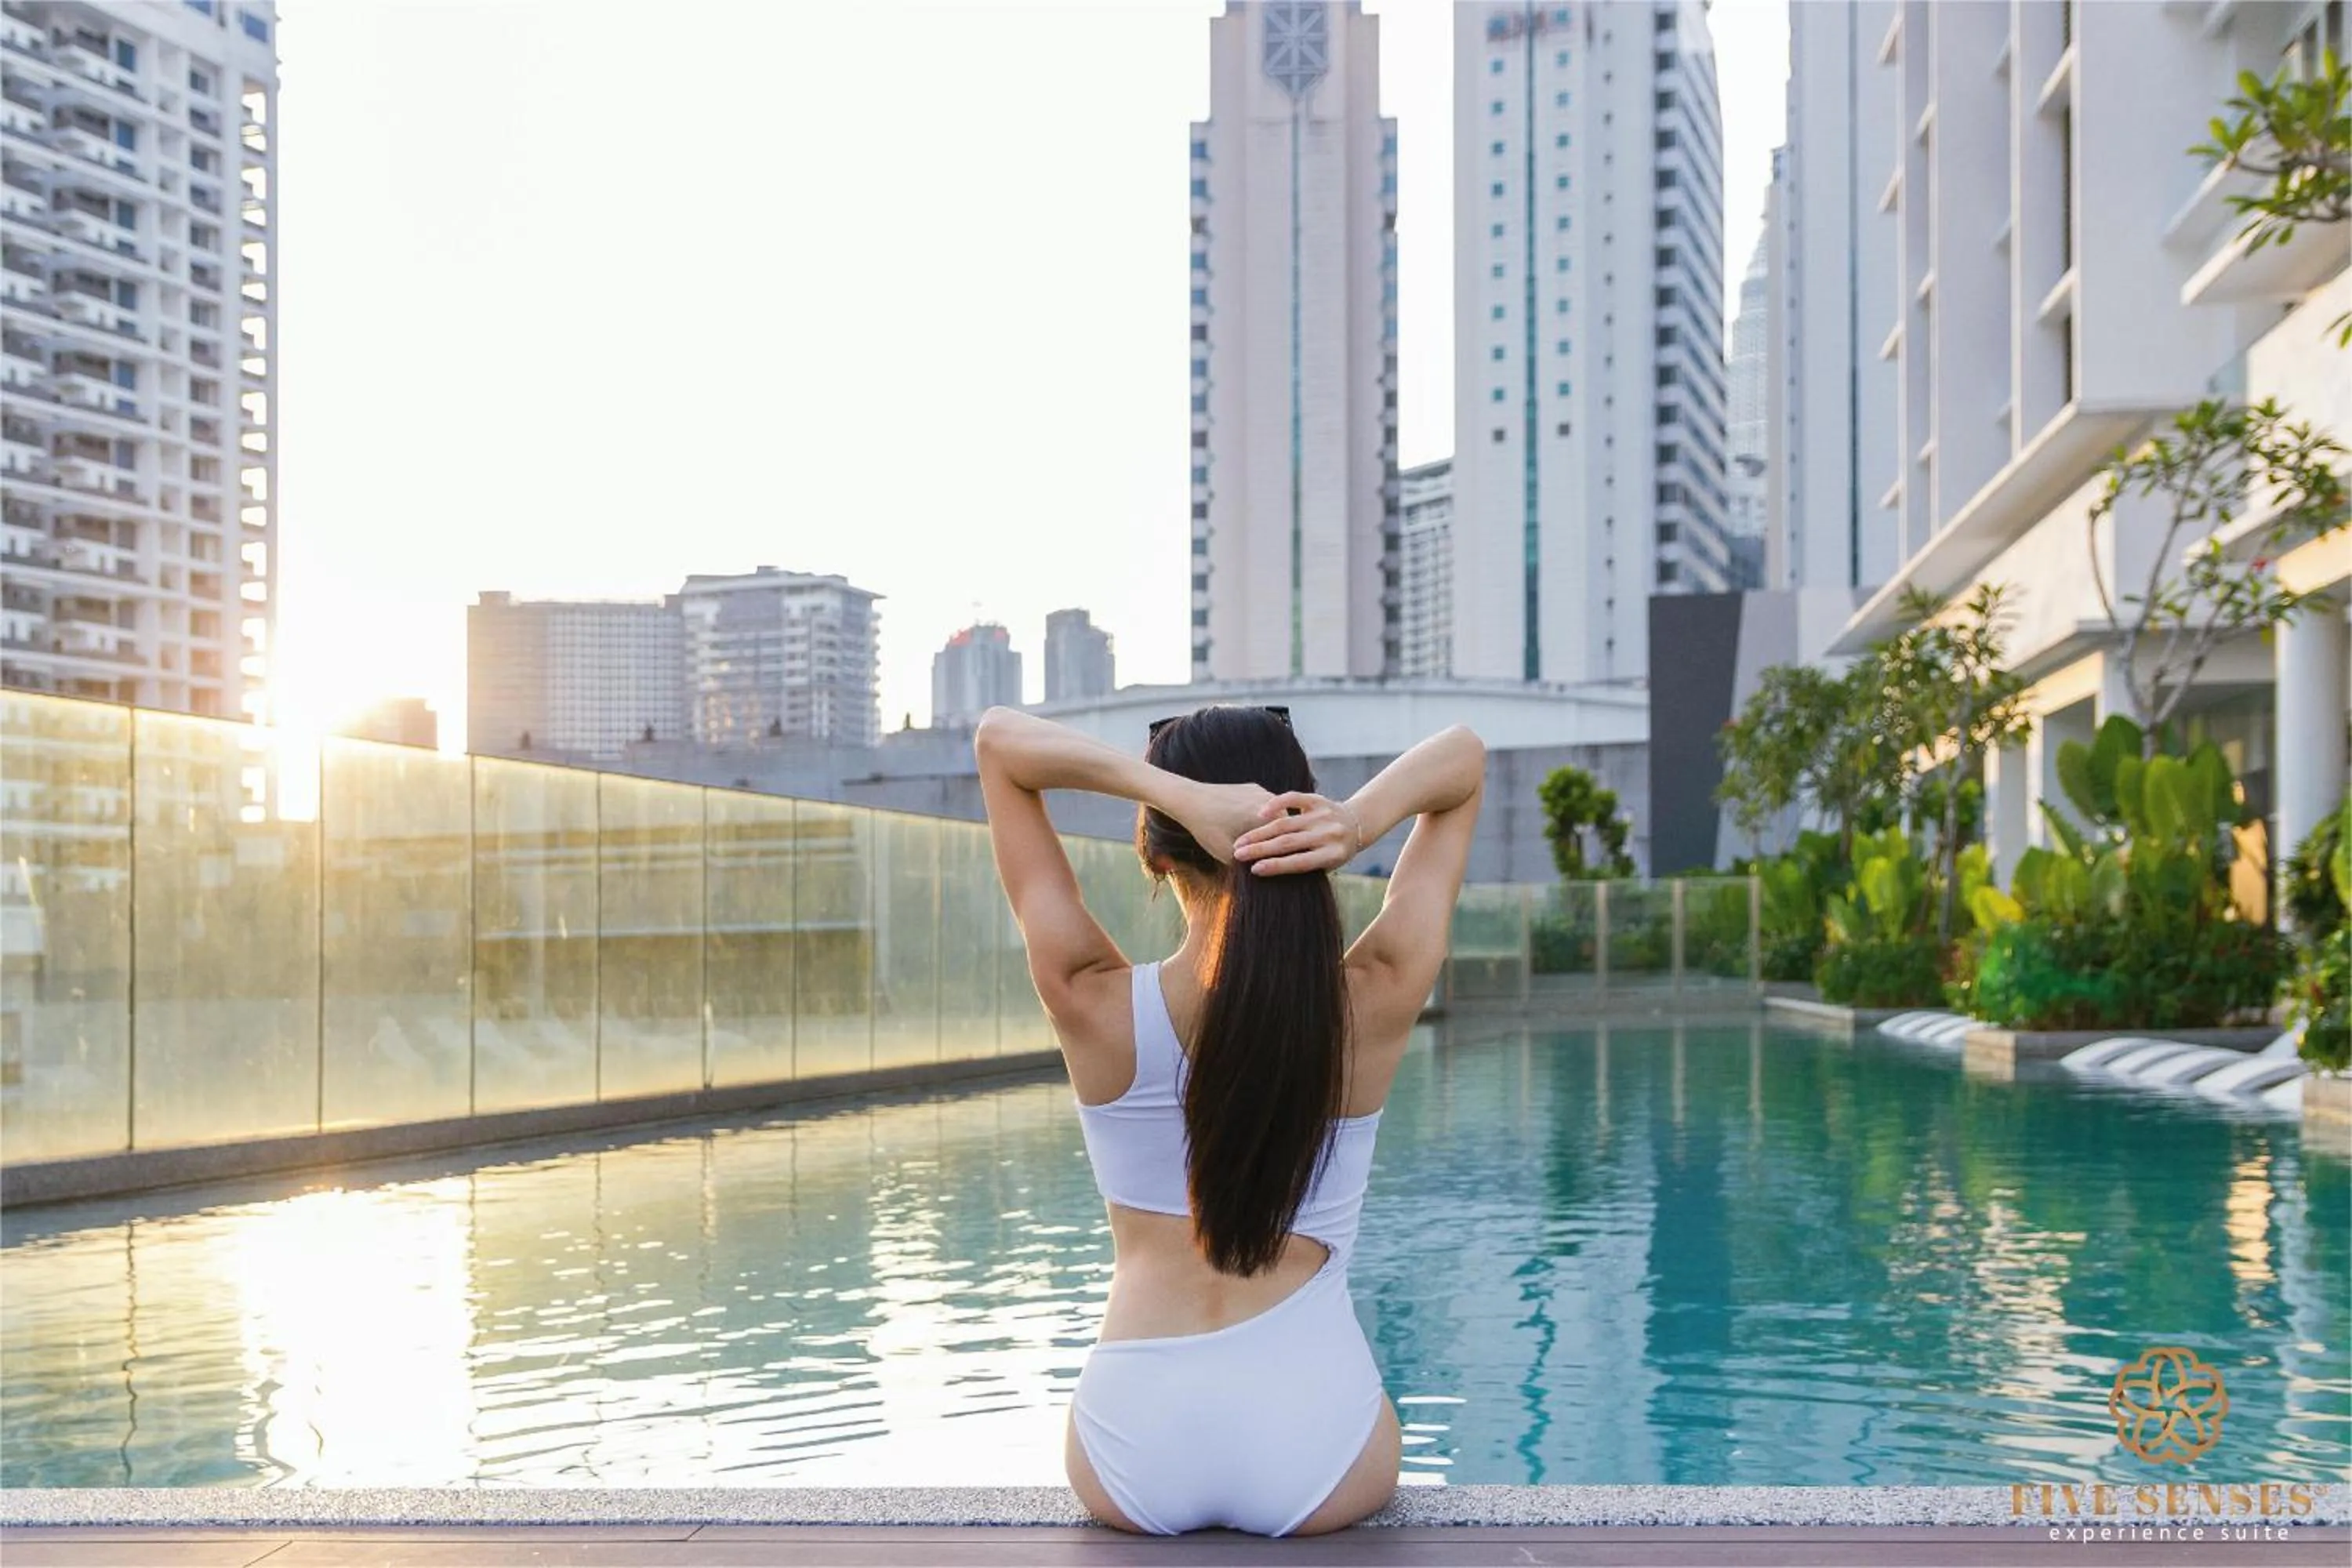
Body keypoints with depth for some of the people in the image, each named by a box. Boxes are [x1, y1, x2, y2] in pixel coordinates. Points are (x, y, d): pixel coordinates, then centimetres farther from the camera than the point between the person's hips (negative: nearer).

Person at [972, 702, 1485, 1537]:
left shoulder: (1094, 1005, -14)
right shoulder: (1374, 1005, -11)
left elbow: (997, 738, -5)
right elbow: (1464, 757, 1)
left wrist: (1179, 796, -21)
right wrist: (1360, 822, -21)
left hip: (1131, 1463, 0)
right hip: (1319, 1457, 0)